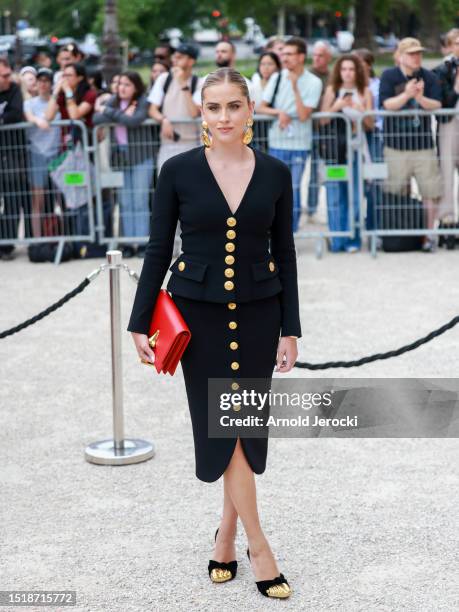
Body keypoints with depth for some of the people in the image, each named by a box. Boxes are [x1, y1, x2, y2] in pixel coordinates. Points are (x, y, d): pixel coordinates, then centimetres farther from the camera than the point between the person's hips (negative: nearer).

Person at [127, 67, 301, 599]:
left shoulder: (275, 174, 0)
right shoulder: (178, 171, -4)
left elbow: (284, 254, 4)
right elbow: (158, 249, -1)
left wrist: (290, 329, 3)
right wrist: (139, 323, -3)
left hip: (258, 312, 2)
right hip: (199, 312, -2)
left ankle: (227, 535, 25)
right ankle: (258, 545, 9)